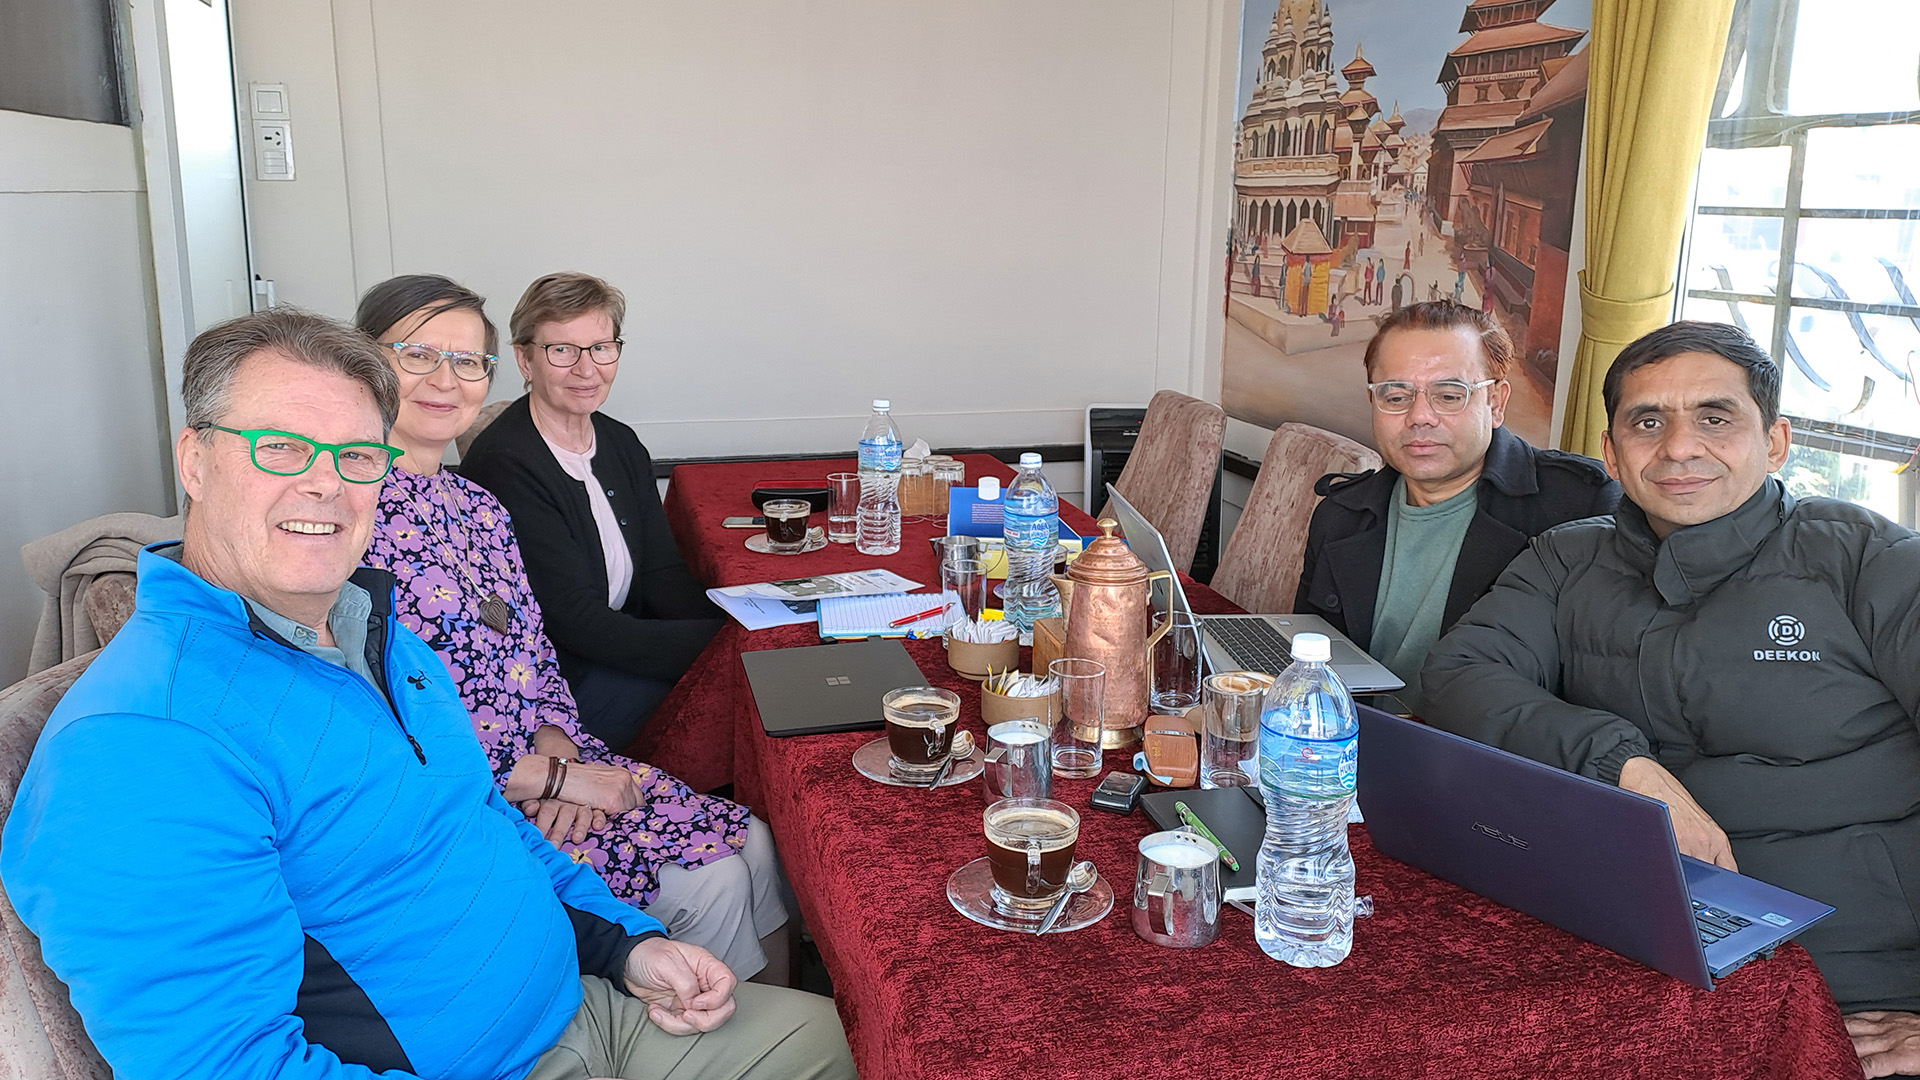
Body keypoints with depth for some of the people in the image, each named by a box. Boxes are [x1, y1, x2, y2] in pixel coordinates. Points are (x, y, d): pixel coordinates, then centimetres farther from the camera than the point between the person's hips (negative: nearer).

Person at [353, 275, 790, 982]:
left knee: (753, 844, -4)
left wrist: (556, 745, -8)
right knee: (710, 882, -14)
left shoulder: (481, 508, 12)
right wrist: (551, 777, -16)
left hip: (548, 759, 8)